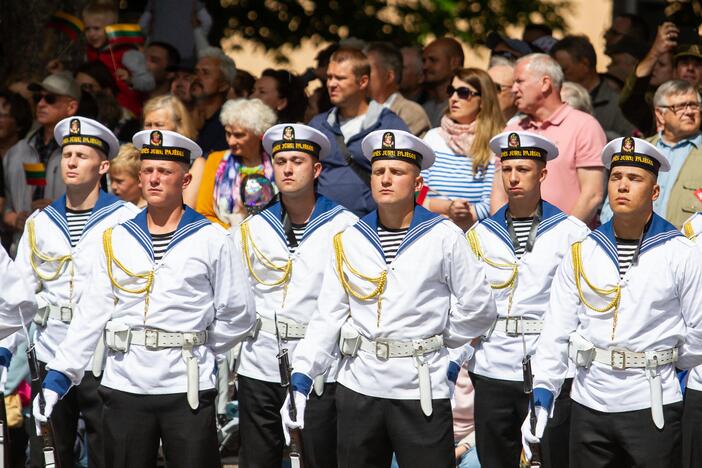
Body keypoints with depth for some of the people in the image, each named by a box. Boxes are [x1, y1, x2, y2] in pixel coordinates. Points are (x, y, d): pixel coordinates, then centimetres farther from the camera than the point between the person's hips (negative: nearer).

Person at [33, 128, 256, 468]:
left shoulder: (212, 240, 2)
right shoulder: (115, 240, 10)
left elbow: (237, 315, 6)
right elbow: (91, 315, 7)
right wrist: (58, 375, -1)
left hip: (187, 389, -2)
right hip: (124, 389, 2)